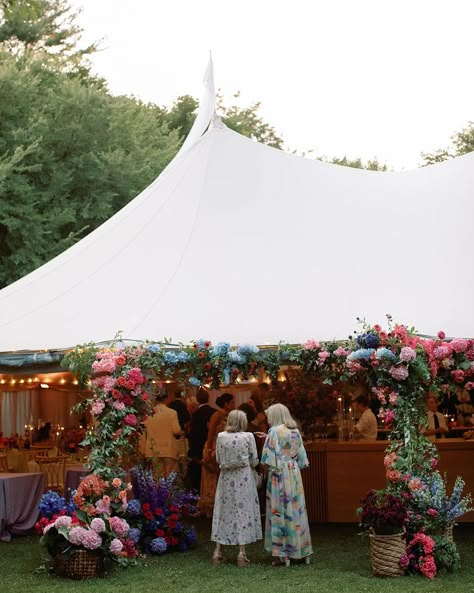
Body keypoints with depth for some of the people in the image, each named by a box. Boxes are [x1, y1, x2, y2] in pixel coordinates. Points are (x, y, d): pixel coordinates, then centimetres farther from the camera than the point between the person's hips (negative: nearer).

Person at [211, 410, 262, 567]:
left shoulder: (221, 436, -1)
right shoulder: (248, 437, -7)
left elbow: (218, 459, 6)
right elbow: (254, 461, -2)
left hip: (226, 477, 2)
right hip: (244, 477, -2)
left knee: (224, 511, 10)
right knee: (243, 511, 3)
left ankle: (218, 551, 9)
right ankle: (242, 553, 1)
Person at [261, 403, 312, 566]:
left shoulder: (274, 431, -10)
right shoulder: (295, 431, 9)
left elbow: (268, 457, -13)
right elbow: (301, 456, 12)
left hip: (279, 474, -6)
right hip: (295, 473, 6)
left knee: (280, 512, -2)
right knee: (296, 510, 11)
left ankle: (282, 554, -1)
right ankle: (301, 550, 16)